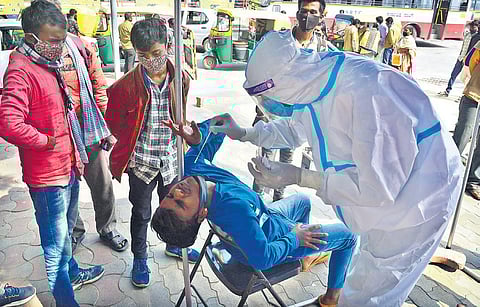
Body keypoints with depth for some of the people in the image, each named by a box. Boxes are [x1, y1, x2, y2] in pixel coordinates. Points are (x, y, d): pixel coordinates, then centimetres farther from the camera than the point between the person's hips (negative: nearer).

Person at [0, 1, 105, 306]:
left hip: (68, 166, 9)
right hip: (47, 176, -9)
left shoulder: (49, 65, 11)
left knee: (67, 228, 26)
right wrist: (47, 141, -18)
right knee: (56, 240, 5)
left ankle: (72, 274, 48)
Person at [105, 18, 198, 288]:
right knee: (141, 213, 14)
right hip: (141, 161, -2)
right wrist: (131, 142, 0)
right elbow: (113, 119, -1)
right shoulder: (126, 85, -15)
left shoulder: (181, 79, -5)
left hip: (171, 158, 3)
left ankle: (174, 244, 47)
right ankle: (140, 258, 35)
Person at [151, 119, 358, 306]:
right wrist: (295, 238, -25)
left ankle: (305, 259, 53)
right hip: (274, 238, -7)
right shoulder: (234, 208, -48)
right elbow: (262, 258, -41)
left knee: (303, 200, 34)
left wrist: (197, 139, -34)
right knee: (348, 235, 12)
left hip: (262, 220, 7)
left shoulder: (191, 165, -26)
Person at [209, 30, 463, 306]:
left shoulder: (365, 92, -36)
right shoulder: (311, 83, -8)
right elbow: (295, 129, 13)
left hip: (415, 203, -8)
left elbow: (378, 187, -31)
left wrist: (299, 177, -28)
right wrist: (244, 133, 5)